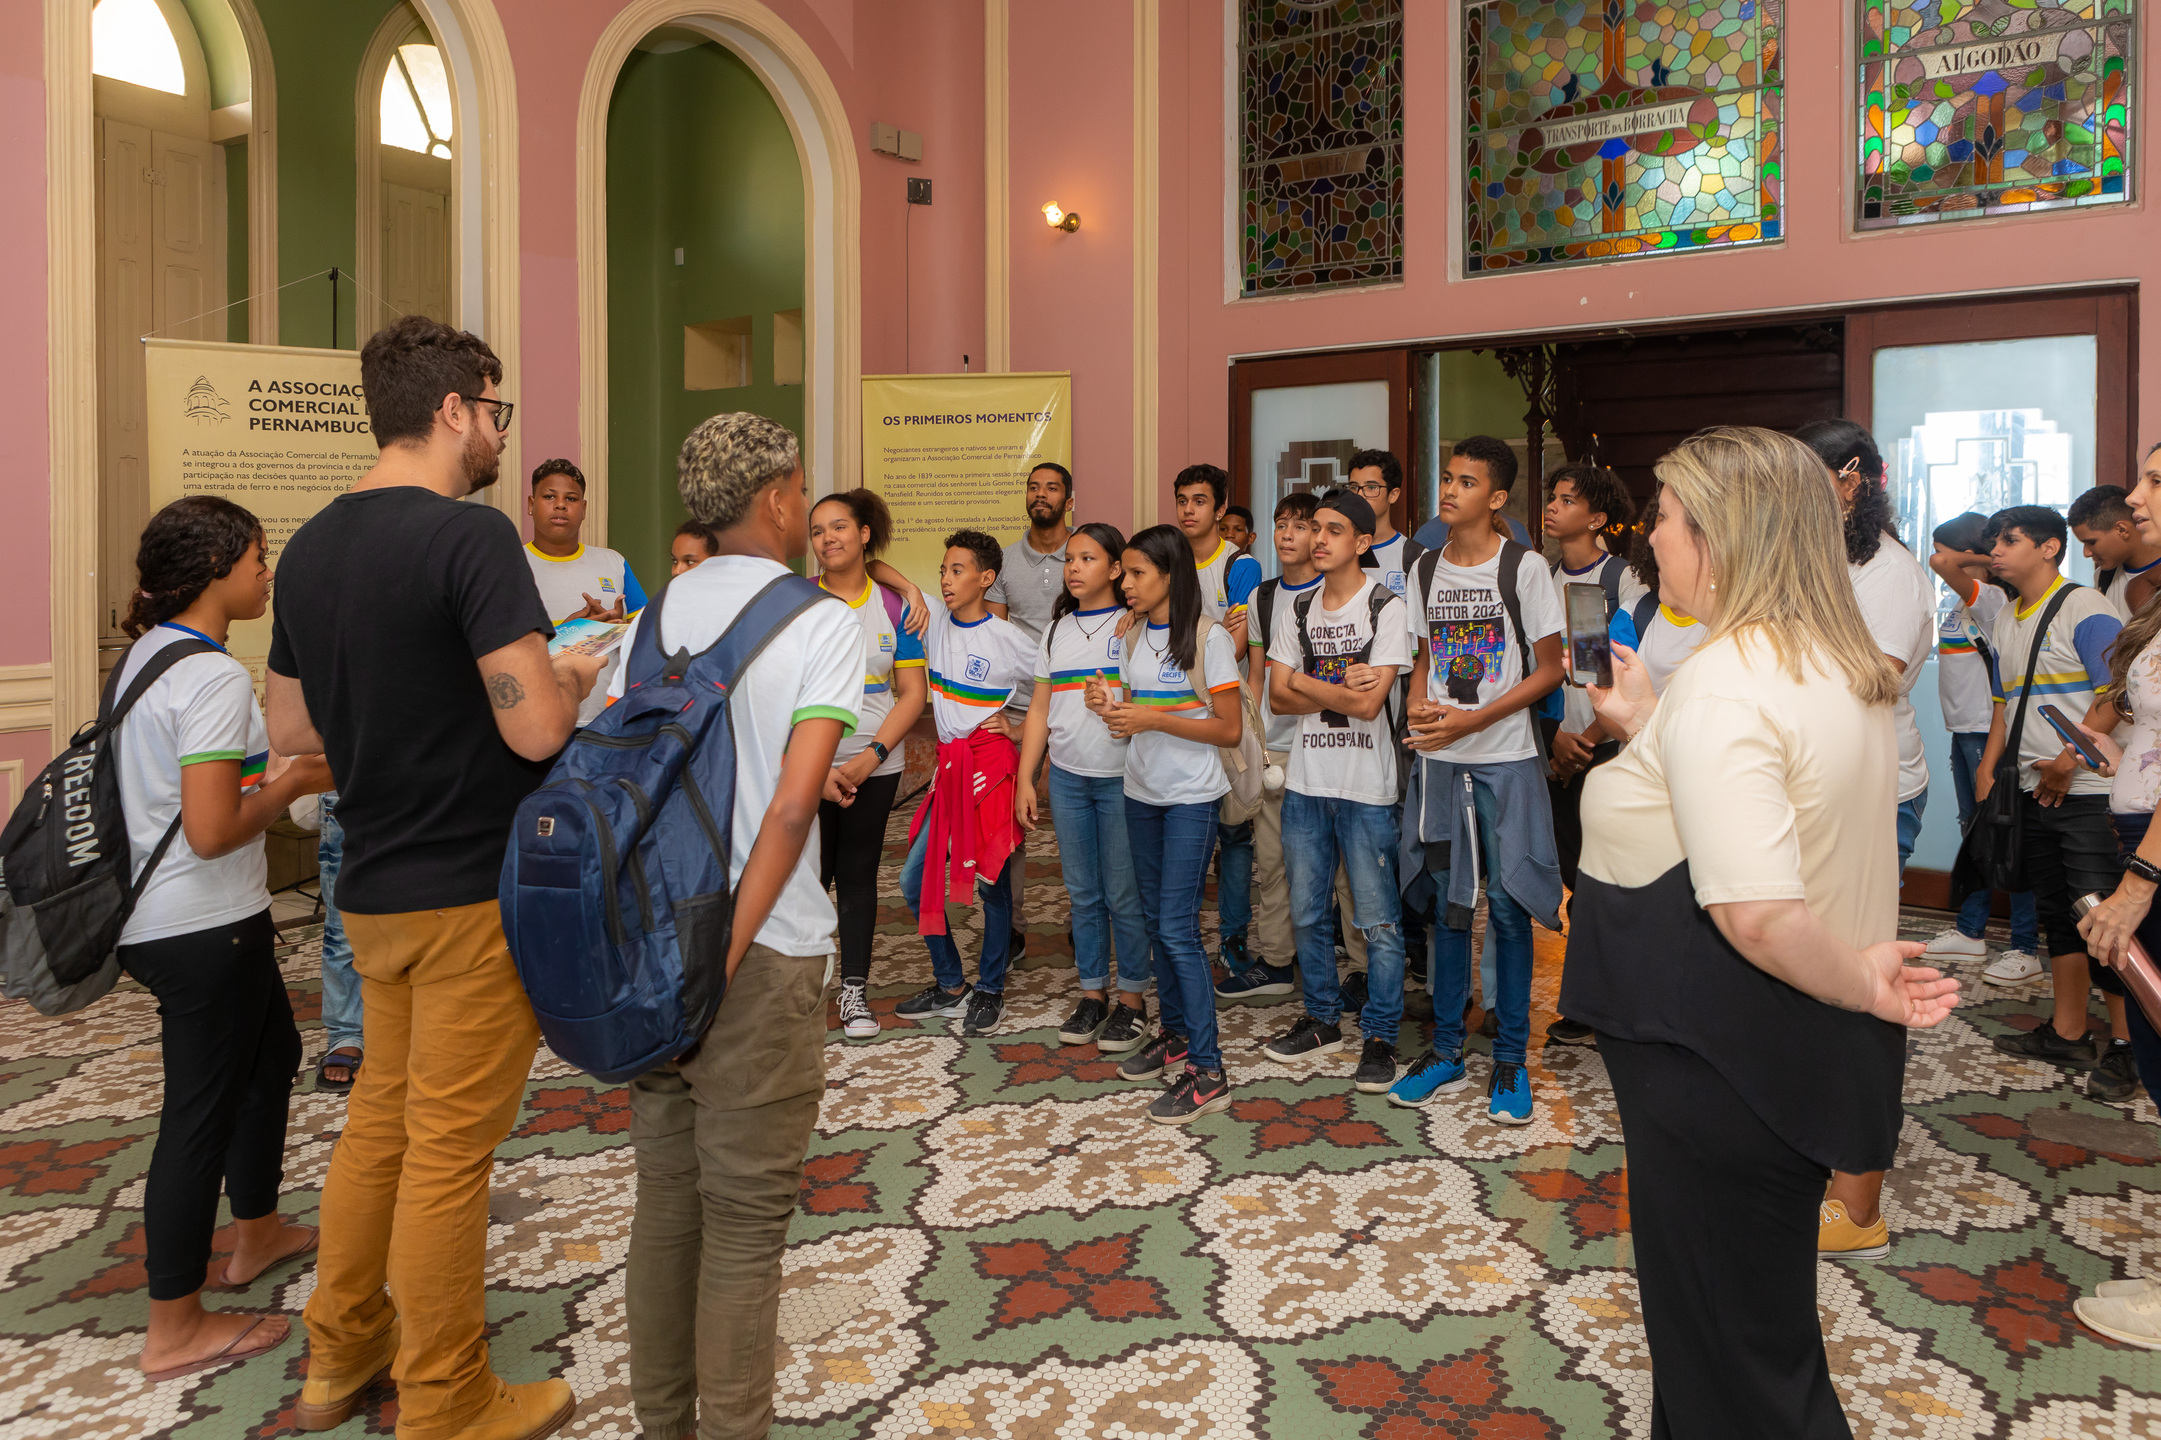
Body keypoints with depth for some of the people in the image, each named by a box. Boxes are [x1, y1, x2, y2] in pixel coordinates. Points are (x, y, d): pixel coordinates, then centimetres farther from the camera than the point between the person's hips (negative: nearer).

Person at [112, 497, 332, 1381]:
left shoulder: (144, 653, 9)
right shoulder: (214, 678, -21)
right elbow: (211, 833, -26)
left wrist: (261, 775, 10)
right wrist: (295, 783, -12)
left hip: (155, 918, 10)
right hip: (204, 931, -10)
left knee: (272, 1052, 25)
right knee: (201, 1110, 1)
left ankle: (257, 1232, 42)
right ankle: (175, 1331, 16)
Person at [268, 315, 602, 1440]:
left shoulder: (311, 547, 7)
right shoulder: (473, 535, -18)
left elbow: (290, 729, 13)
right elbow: (536, 727, -25)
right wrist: (572, 674, -5)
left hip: (371, 889, 8)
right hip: (475, 891, -8)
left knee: (380, 1116, 21)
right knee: (449, 1152, 4)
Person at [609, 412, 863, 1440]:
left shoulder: (653, 618, 6)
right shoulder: (824, 622, -9)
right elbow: (793, 805, -20)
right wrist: (721, 963, -17)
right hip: (764, 951, -5)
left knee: (664, 1194, 18)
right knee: (745, 1217, 7)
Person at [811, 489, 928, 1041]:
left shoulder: (895, 606, 2)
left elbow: (913, 693, 1)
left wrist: (870, 757, -11)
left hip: (876, 764, 1)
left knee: (859, 874, 8)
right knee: (810, 875, 1)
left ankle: (855, 989, 17)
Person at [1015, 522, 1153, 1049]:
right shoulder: (1058, 630, 14)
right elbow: (1040, 708, 14)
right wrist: (1024, 779, 10)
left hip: (1121, 777, -5)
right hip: (1066, 776, 5)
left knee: (1124, 894, 0)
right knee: (1082, 891, 10)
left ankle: (1132, 1000, 13)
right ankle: (1093, 993, 22)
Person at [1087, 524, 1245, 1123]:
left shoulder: (1208, 638, -10)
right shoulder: (1133, 638, 11)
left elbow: (1229, 729, -12)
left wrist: (1153, 719, -19)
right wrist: (1109, 710, -6)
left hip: (1192, 797, -7)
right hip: (1141, 792, 7)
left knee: (1179, 927, -10)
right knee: (1156, 921, 13)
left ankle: (1207, 1073, -5)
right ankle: (1174, 1035, 28)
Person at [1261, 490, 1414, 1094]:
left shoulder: (1386, 607, -7)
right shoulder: (1300, 608, 11)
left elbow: (1369, 704, -15)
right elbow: (1277, 695, 4)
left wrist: (1305, 682, -5)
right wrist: (1342, 687, -9)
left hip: (1366, 786, -5)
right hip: (1306, 783, 5)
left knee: (1378, 920, 0)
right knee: (1307, 911, 13)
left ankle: (1380, 1037, 13)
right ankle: (1322, 1021, 29)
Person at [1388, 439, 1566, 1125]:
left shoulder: (1523, 567, -6)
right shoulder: (1425, 569, 9)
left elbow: (1548, 668, -6)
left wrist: (1473, 719, -15)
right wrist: (1419, 708, -5)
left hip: (1505, 759, -4)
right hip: (1440, 761, 4)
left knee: (1508, 907, 0)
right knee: (1450, 905, 11)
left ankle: (1510, 1060, 13)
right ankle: (1445, 1053, 21)